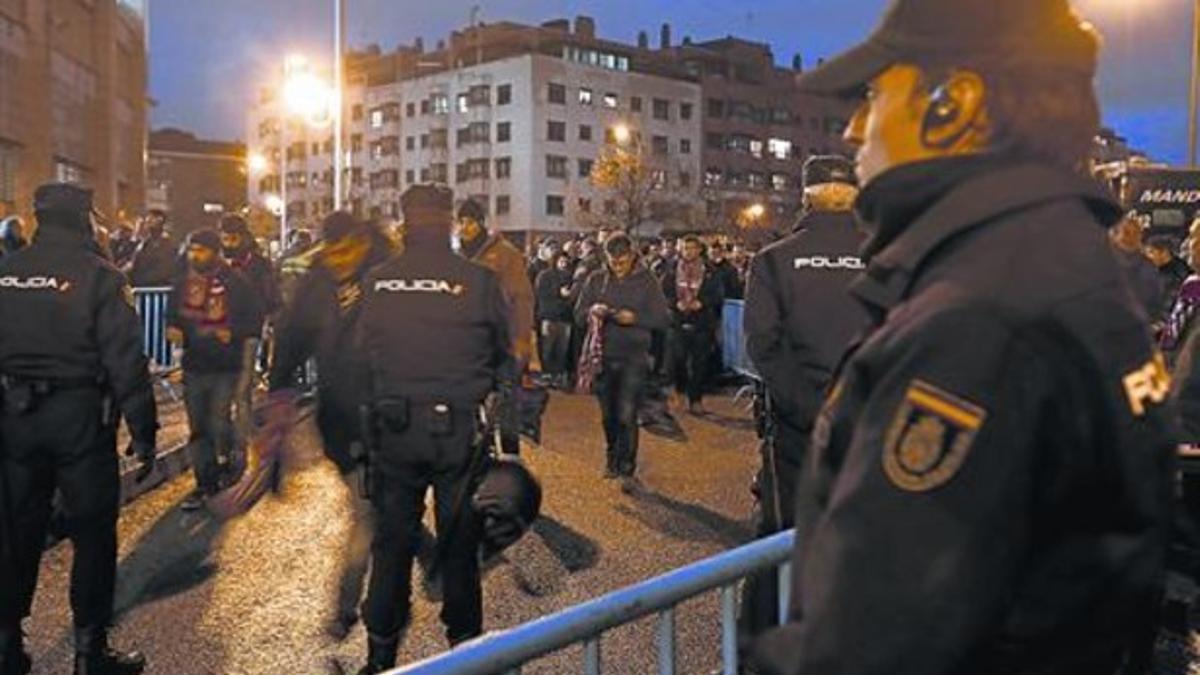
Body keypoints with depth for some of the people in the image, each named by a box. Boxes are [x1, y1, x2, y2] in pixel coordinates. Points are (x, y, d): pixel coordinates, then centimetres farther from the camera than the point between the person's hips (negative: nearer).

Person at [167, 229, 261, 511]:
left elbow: (253, 321, -4)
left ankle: (232, 457, 21)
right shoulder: (183, 282, 6)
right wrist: (173, 329, -2)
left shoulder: (235, 283, -6)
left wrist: (232, 333, -21)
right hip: (193, 366, 4)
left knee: (219, 423, -10)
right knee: (198, 429, 8)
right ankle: (206, 483, 21)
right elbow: (172, 314, 19)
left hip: (226, 367, -4)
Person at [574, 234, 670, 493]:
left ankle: (628, 470, -1)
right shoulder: (596, 280, 6)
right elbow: (578, 316, 7)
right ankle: (612, 460, 30)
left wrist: (635, 318, -19)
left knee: (627, 416, -9)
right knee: (608, 414, 13)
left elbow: (664, 319, -4)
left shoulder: (646, 281, -1)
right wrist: (592, 312, -16)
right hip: (603, 356, 3)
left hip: (633, 357, -3)